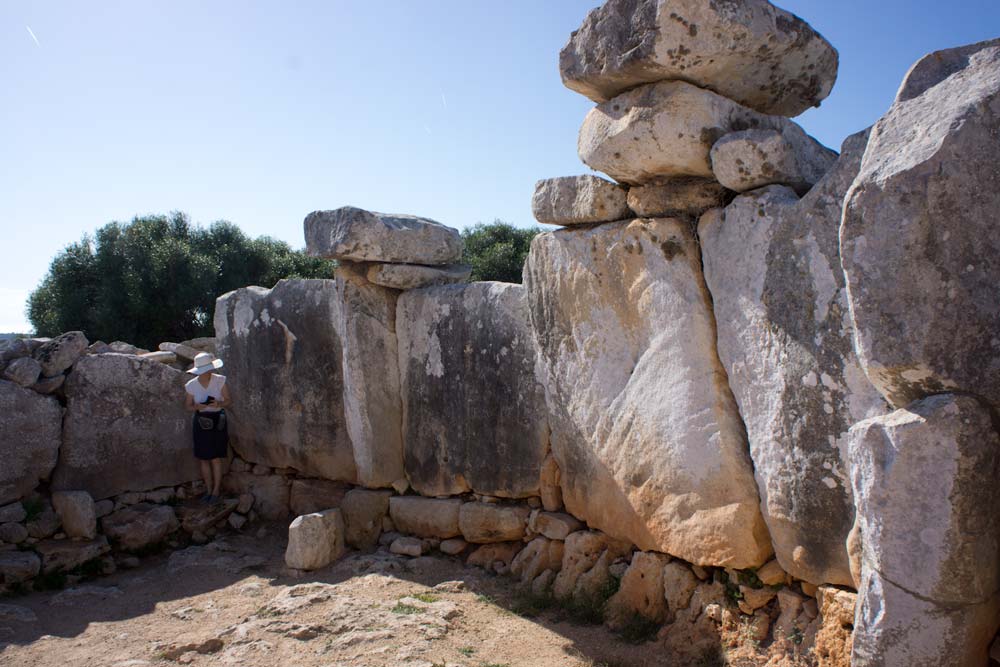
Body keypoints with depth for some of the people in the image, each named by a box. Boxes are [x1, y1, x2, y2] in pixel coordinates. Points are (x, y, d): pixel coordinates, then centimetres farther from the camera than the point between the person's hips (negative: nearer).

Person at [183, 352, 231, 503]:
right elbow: (187, 405, 5)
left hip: (218, 421, -1)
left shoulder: (220, 381, -10)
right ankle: (208, 489, 23)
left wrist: (219, 404, -25)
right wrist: (197, 407, -17)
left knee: (216, 459, 1)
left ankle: (216, 491, 14)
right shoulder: (191, 385, -7)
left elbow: (227, 400, -3)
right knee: (204, 458, 8)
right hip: (201, 422, 2)